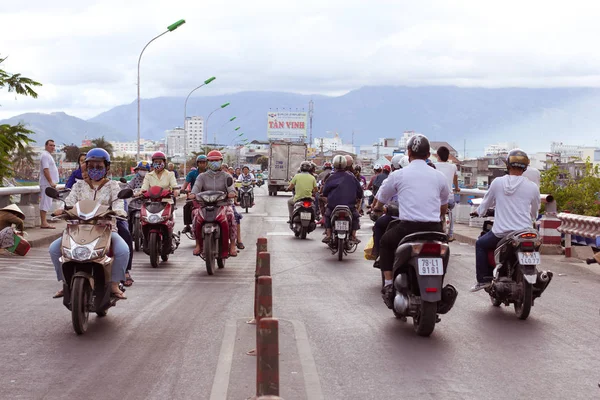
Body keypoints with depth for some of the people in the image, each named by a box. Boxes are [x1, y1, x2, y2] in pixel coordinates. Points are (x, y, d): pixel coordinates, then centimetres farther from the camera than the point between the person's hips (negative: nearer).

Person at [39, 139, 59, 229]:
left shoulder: (48, 155, 20)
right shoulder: (45, 155, -12)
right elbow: (45, 170, -21)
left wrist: (53, 182, 20)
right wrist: (51, 182, -23)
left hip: (49, 184, 11)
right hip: (47, 184, -11)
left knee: (46, 204, 10)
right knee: (45, 203, -11)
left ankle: (44, 222, 13)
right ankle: (44, 223, -12)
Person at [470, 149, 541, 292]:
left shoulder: (497, 182, -3)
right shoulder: (532, 187, -2)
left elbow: (487, 202, 12)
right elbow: (534, 213, 13)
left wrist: (479, 211, 35)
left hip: (500, 233, -1)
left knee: (480, 244, 25)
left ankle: (483, 279, 17)